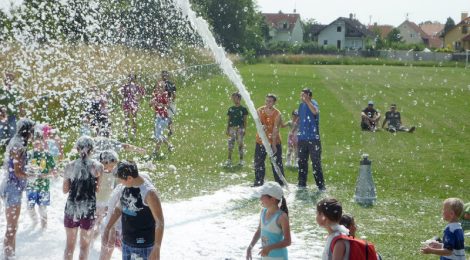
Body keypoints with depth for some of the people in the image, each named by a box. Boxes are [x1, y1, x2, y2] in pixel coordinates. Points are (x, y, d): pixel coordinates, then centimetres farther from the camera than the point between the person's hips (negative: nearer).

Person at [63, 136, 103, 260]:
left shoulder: (70, 166, -3)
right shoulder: (97, 166, -7)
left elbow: (65, 190, 4)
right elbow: (98, 189, -7)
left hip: (71, 207, 2)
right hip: (89, 207, -2)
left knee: (70, 244, 15)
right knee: (85, 245, 11)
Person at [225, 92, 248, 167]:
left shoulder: (243, 109, 1)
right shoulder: (231, 109, 9)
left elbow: (245, 120, 3)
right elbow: (228, 120, 13)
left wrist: (244, 129, -3)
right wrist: (227, 129, 8)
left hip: (240, 128, -2)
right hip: (232, 128, 2)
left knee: (240, 144, 1)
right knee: (230, 144, -4)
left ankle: (241, 160, 10)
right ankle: (229, 159, -1)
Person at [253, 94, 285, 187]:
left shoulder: (277, 114, -13)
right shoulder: (260, 111, -2)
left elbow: (275, 130, -18)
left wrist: (273, 145, -24)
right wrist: (262, 126, -37)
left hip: (274, 142, -4)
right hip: (261, 140, 4)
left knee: (277, 163, -4)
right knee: (258, 163, 9)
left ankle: (280, 183, 4)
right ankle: (258, 183, 20)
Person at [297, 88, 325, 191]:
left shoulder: (313, 103, -9)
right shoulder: (301, 105, 11)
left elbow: (315, 111, -33)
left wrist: (307, 100, -32)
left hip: (313, 138, -7)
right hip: (302, 139, 7)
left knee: (316, 162, -5)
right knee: (302, 162, 11)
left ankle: (321, 185, -1)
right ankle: (302, 183, 21)